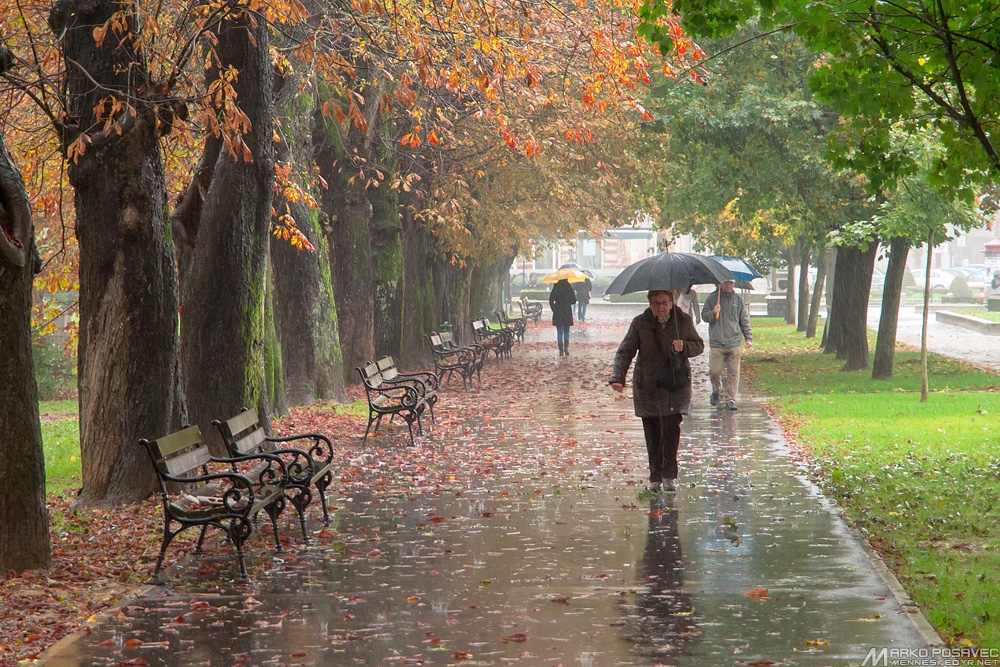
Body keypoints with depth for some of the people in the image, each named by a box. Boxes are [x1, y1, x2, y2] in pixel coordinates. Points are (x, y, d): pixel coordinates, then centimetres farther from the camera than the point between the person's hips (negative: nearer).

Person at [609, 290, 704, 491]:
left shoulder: (684, 321, 2)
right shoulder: (640, 323, 0)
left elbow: (699, 345, 12)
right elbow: (625, 351, -2)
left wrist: (684, 347, -12)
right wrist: (617, 378, -17)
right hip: (647, 387, 1)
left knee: (671, 429, -12)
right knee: (652, 433, 3)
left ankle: (669, 475, -3)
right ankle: (655, 477, 13)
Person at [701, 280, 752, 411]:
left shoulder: (738, 300, 10)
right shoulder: (712, 298, 4)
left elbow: (745, 320, 15)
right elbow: (704, 316, 5)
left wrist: (748, 337, 10)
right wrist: (713, 313, -15)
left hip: (734, 344, 1)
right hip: (716, 343, -1)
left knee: (733, 373, -2)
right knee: (714, 371, 0)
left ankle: (730, 399, 3)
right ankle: (716, 392, 26)